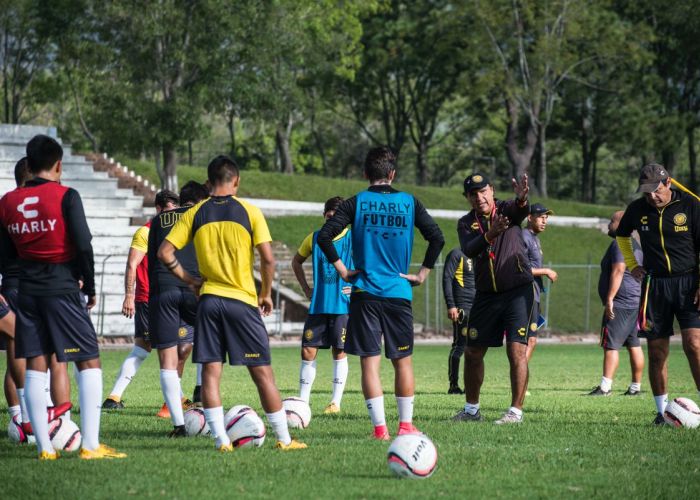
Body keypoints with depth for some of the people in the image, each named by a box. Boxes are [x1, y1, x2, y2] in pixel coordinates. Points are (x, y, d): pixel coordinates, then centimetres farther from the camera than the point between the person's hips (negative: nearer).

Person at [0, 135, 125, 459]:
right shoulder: (66, 197, -8)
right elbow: (83, 246, -12)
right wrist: (90, 288, -1)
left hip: (27, 293, 5)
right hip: (62, 290, -5)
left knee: (34, 367, 7)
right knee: (89, 362, 0)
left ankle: (44, 447, 3)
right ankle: (90, 445, -9)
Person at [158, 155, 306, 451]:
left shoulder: (195, 214, 4)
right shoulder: (249, 212, -3)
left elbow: (165, 253, -1)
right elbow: (268, 259, -8)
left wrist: (189, 280, 9)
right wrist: (266, 294, 6)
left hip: (209, 300, 2)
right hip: (242, 300, -2)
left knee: (210, 371, 5)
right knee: (262, 372, 3)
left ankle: (221, 439, -1)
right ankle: (284, 439, 6)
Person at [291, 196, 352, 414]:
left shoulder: (353, 239, -5)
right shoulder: (314, 238, 6)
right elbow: (297, 261, 22)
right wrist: (306, 288, 13)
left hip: (343, 305, -3)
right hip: (318, 304, 3)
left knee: (339, 352, 2)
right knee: (308, 351, -1)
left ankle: (336, 402, 9)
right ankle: (302, 401, 6)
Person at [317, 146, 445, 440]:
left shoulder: (356, 203, 1)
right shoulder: (409, 203, 4)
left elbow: (324, 236, -9)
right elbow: (437, 237, 0)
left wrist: (342, 269, 0)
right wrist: (423, 273, 8)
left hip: (364, 294, -1)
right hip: (399, 294, 1)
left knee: (369, 361, 0)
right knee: (403, 361, 12)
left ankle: (380, 427, -7)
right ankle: (405, 425, 14)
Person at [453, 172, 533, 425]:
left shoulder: (507, 210, -4)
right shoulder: (466, 223, 2)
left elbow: (521, 212, -29)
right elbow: (469, 250, -17)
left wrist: (521, 199, -53)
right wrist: (490, 235, -37)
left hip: (518, 291, -4)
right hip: (485, 295, 4)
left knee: (517, 350, -13)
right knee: (473, 353, 9)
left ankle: (516, 411, -9)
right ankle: (471, 409, 24)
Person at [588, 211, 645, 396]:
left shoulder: (620, 243, -12)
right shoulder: (635, 245, 21)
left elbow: (618, 271, -21)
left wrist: (609, 299, -24)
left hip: (620, 302, -10)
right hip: (635, 301, 10)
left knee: (610, 345, -13)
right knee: (634, 345, 10)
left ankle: (605, 386, -19)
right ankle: (636, 386, 12)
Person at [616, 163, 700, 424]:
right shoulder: (637, 209, 3)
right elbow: (622, 235, 25)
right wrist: (631, 265, 14)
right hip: (655, 284, 3)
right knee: (657, 351, 3)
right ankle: (662, 410, 12)